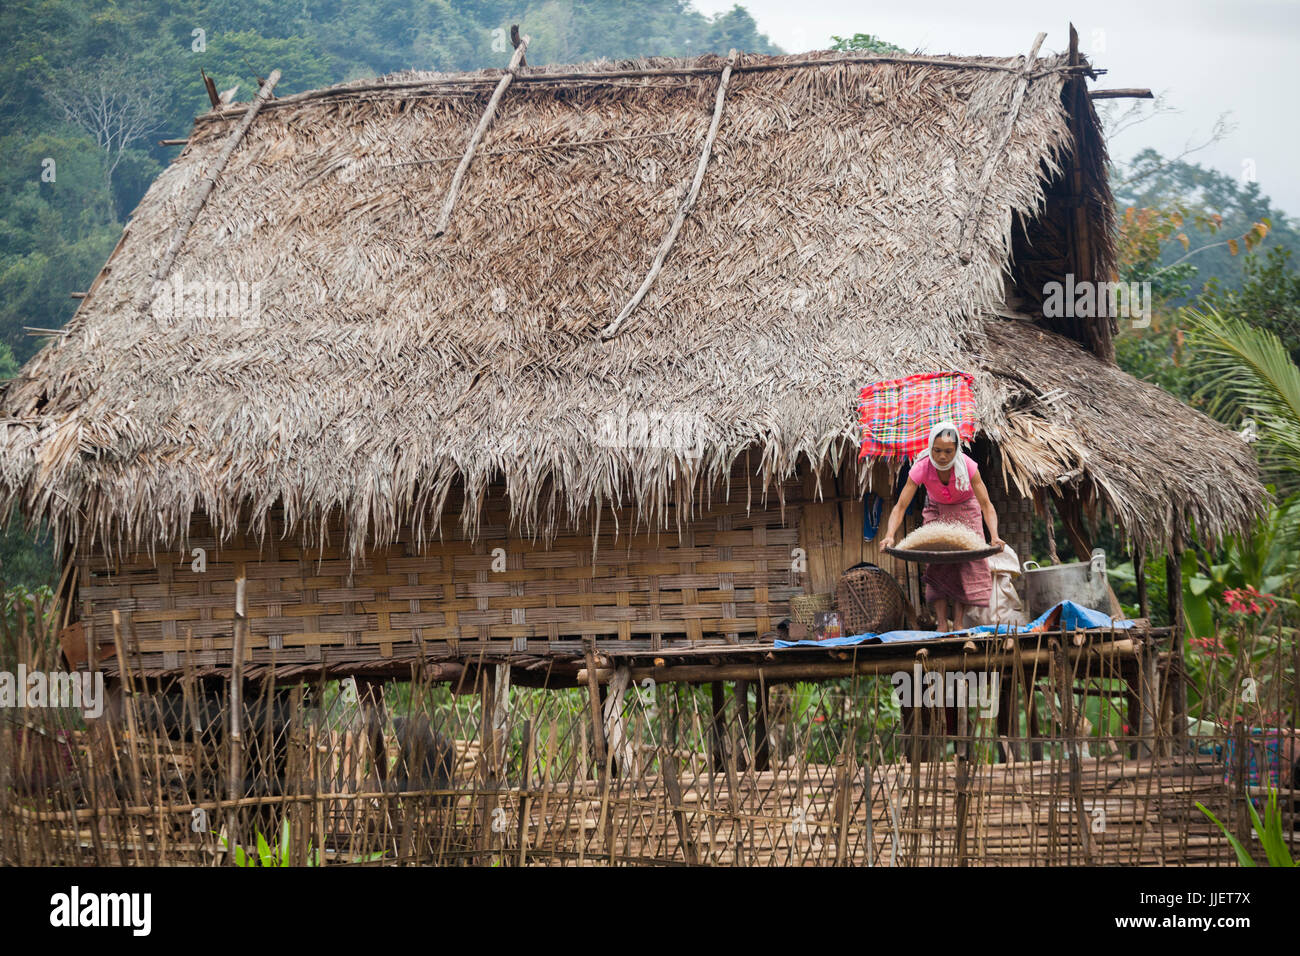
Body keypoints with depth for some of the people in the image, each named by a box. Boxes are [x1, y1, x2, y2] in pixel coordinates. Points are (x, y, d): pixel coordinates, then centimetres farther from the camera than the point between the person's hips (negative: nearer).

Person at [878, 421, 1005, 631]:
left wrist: (994, 536, -45)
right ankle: (942, 623, -12)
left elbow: (986, 504, -30)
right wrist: (890, 535, -46)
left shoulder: (966, 466, -31)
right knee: (936, 565, -13)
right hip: (936, 511, 1)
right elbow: (901, 506, -30)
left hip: (964, 510, -1)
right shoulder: (922, 468, -30)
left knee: (966, 564, -14)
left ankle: (958, 623, -12)